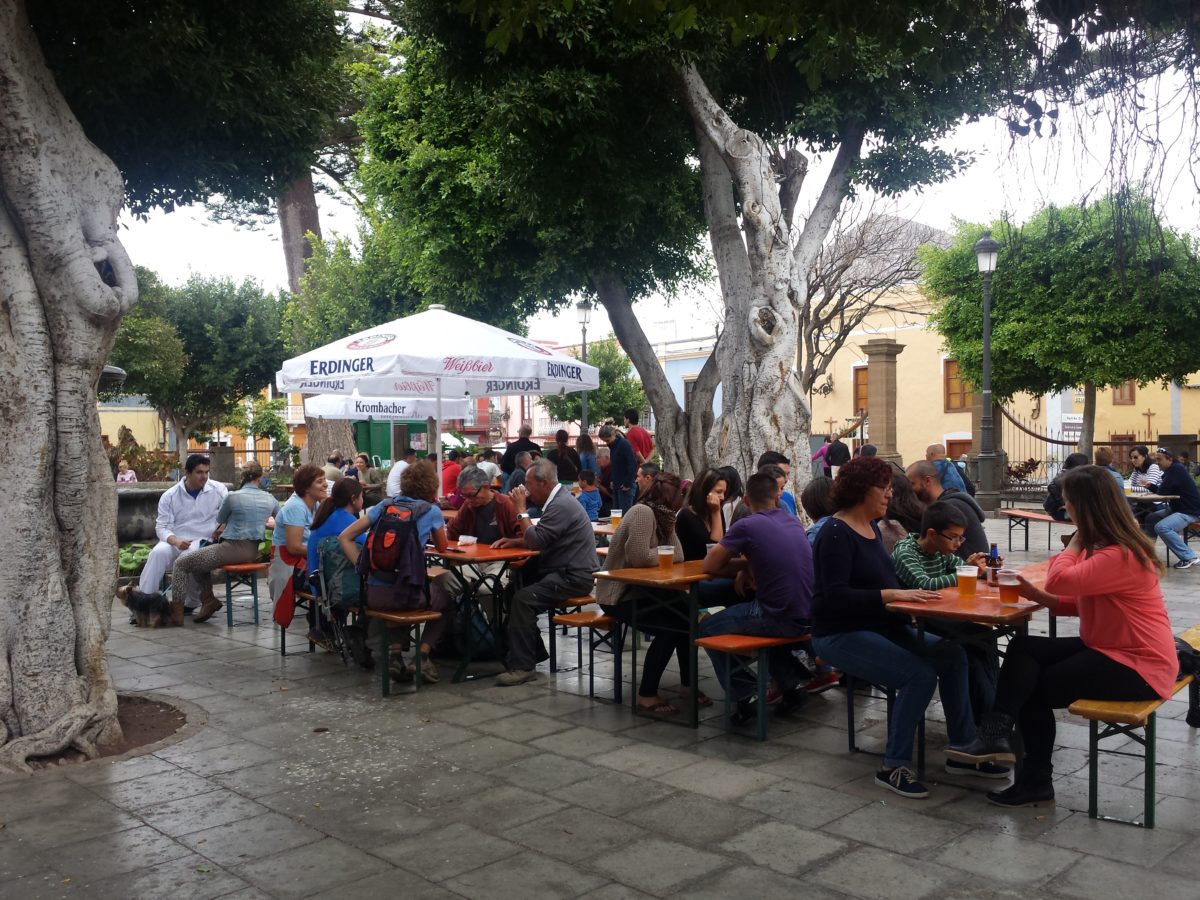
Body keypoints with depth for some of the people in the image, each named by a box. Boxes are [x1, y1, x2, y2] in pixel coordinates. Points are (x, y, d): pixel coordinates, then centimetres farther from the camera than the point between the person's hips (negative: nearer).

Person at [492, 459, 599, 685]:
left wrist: (521, 511, -11)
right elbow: (541, 538, 21)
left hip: (574, 577, -11)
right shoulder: (558, 499, 15)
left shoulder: (561, 505, -18)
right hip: (563, 570, 11)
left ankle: (522, 666, -20)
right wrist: (514, 541, 6)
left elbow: (536, 541, -22)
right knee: (516, 585, 9)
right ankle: (534, 651, 17)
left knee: (523, 598, -24)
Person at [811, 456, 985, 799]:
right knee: (920, 674, -25)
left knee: (952, 657, -3)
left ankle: (962, 744, 12)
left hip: (881, 626, 9)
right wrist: (892, 595, -29)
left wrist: (909, 596, -3)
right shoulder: (837, 533, -16)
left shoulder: (872, 529, 11)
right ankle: (894, 767, -12)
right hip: (840, 635, -9)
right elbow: (836, 596, -24)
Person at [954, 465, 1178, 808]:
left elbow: (1060, 580, -32)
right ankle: (997, 734, -15)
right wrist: (1037, 595, -6)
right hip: (1109, 649, 10)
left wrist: (1077, 540, -16)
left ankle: (1036, 781, 10)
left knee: (1035, 689, -4)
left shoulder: (1120, 556, -25)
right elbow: (1080, 602, 10)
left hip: (1138, 667, -10)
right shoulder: (1104, 547, 10)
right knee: (1023, 648, -5)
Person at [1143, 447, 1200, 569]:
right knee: (1150, 519, 14)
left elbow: (1162, 491, -21)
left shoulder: (1176, 469, -18)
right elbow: (1162, 491, 15)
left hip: (1190, 511, -11)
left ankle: (1189, 557, -20)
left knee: (1161, 527, -27)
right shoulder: (1170, 470, 12)